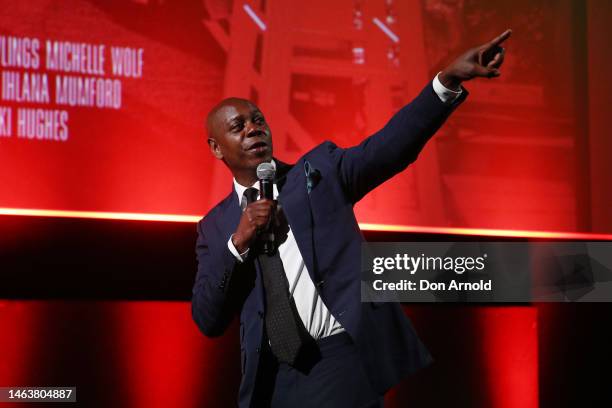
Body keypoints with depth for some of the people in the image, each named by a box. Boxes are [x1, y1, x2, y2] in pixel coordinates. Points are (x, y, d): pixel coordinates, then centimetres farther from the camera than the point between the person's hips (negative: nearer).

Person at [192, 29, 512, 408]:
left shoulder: (320, 170, 7)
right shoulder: (215, 227, 12)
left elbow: (390, 146, -8)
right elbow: (208, 321, 4)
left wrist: (449, 79, -21)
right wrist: (238, 242, -8)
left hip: (342, 362, -2)